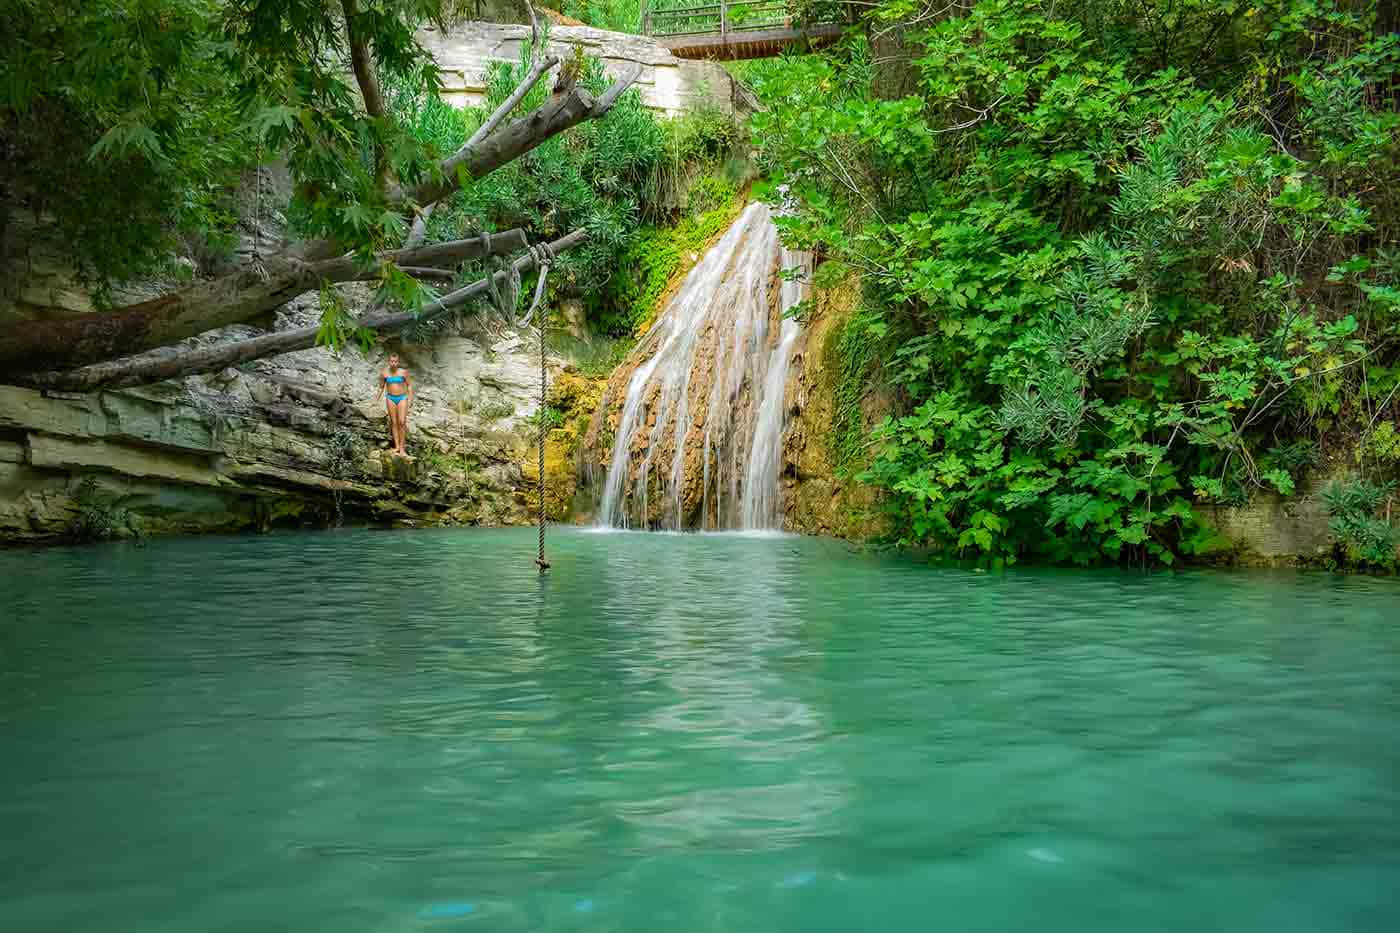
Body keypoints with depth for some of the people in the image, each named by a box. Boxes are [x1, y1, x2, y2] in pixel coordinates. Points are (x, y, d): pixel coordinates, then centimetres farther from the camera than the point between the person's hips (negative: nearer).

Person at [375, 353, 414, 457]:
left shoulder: (403, 372, -5)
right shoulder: (384, 373, 0)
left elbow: (409, 385, 4)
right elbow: (381, 387, 12)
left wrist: (410, 397, -6)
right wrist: (377, 397, 0)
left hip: (402, 398, -2)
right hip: (390, 398, 2)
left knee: (402, 422, -11)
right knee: (394, 422, 3)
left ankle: (402, 448, -8)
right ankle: (397, 446, 7)